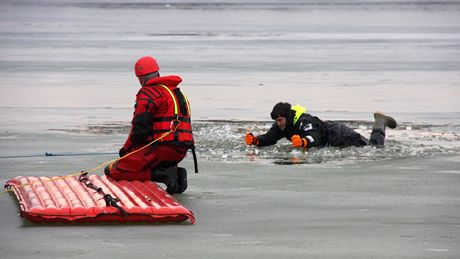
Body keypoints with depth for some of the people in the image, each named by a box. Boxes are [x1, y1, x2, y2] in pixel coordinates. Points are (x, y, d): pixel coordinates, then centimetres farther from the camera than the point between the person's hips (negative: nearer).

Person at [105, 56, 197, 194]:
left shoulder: (148, 93, -7)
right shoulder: (178, 93, 22)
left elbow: (140, 129, -13)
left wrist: (126, 149, 5)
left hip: (162, 149, -9)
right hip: (180, 151, 9)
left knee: (114, 171, -8)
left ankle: (164, 174, -17)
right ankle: (175, 173, 3)